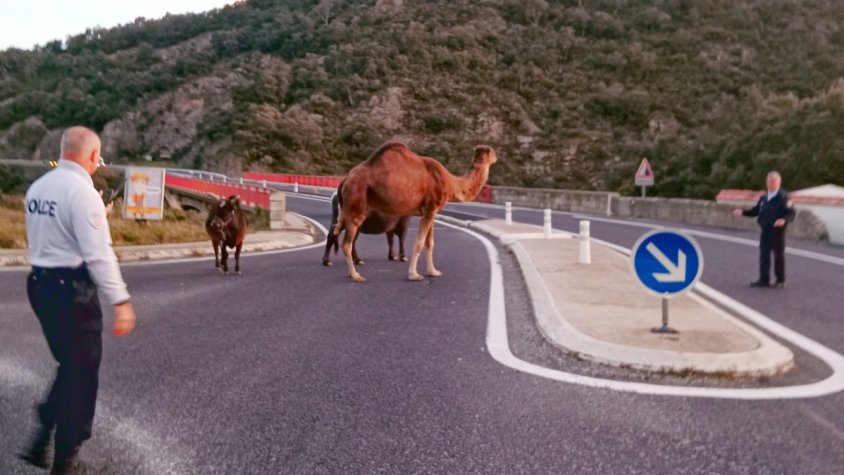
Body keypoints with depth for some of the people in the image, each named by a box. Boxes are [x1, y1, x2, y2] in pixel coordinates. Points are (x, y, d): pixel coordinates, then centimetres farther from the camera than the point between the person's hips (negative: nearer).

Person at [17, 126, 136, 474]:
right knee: (81, 372, 7)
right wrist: (120, 301, -21)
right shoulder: (82, 190, -18)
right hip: (72, 288, -8)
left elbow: (37, 238, 16)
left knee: (68, 365, 22)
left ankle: (42, 438, 19)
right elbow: (98, 254, -22)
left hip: (39, 283, 8)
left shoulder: (37, 187, 8)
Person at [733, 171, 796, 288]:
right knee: (764, 254, 6)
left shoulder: (783, 197, -8)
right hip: (765, 230, 6)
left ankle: (780, 280, 15)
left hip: (777, 231, -6)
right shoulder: (763, 197, 13)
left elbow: (791, 213, -12)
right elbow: (756, 210, 18)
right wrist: (743, 212, 5)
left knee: (779, 255, 4)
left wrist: (784, 220, -31)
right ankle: (764, 280, 12)